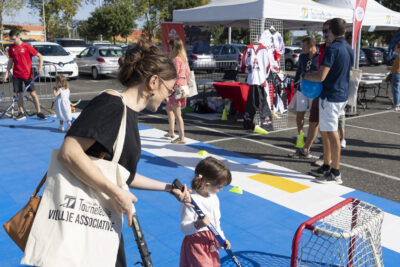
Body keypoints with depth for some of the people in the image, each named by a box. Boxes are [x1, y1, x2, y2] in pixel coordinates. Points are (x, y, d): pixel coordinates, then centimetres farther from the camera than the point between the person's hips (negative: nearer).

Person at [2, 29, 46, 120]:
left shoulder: (27, 46, -8)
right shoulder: (11, 48, 6)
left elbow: (40, 56, -5)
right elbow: (10, 61, 13)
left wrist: (40, 66, -20)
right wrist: (7, 73, 9)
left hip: (27, 74, -4)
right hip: (16, 75, 4)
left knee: (33, 93, -3)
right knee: (18, 93, 6)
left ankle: (39, 113, 6)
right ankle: (21, 113, 16)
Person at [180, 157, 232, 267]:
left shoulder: (214, 198, 6)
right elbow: (184, 228, -21)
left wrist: (222, 238, 13)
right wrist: (198, 224, -37)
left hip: (211, 242, 8)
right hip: (196, 243, -8)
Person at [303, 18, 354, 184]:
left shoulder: (333, 49, -17)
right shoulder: (349, 48, 13)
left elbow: (320, 77, -24)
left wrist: (305, 76, -5)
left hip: (330, 96, -9)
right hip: (342, 95, 9)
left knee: (331, 134, -3)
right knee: (325, 132, 17)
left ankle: (335, 174, 4)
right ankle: (326, 167, 26)